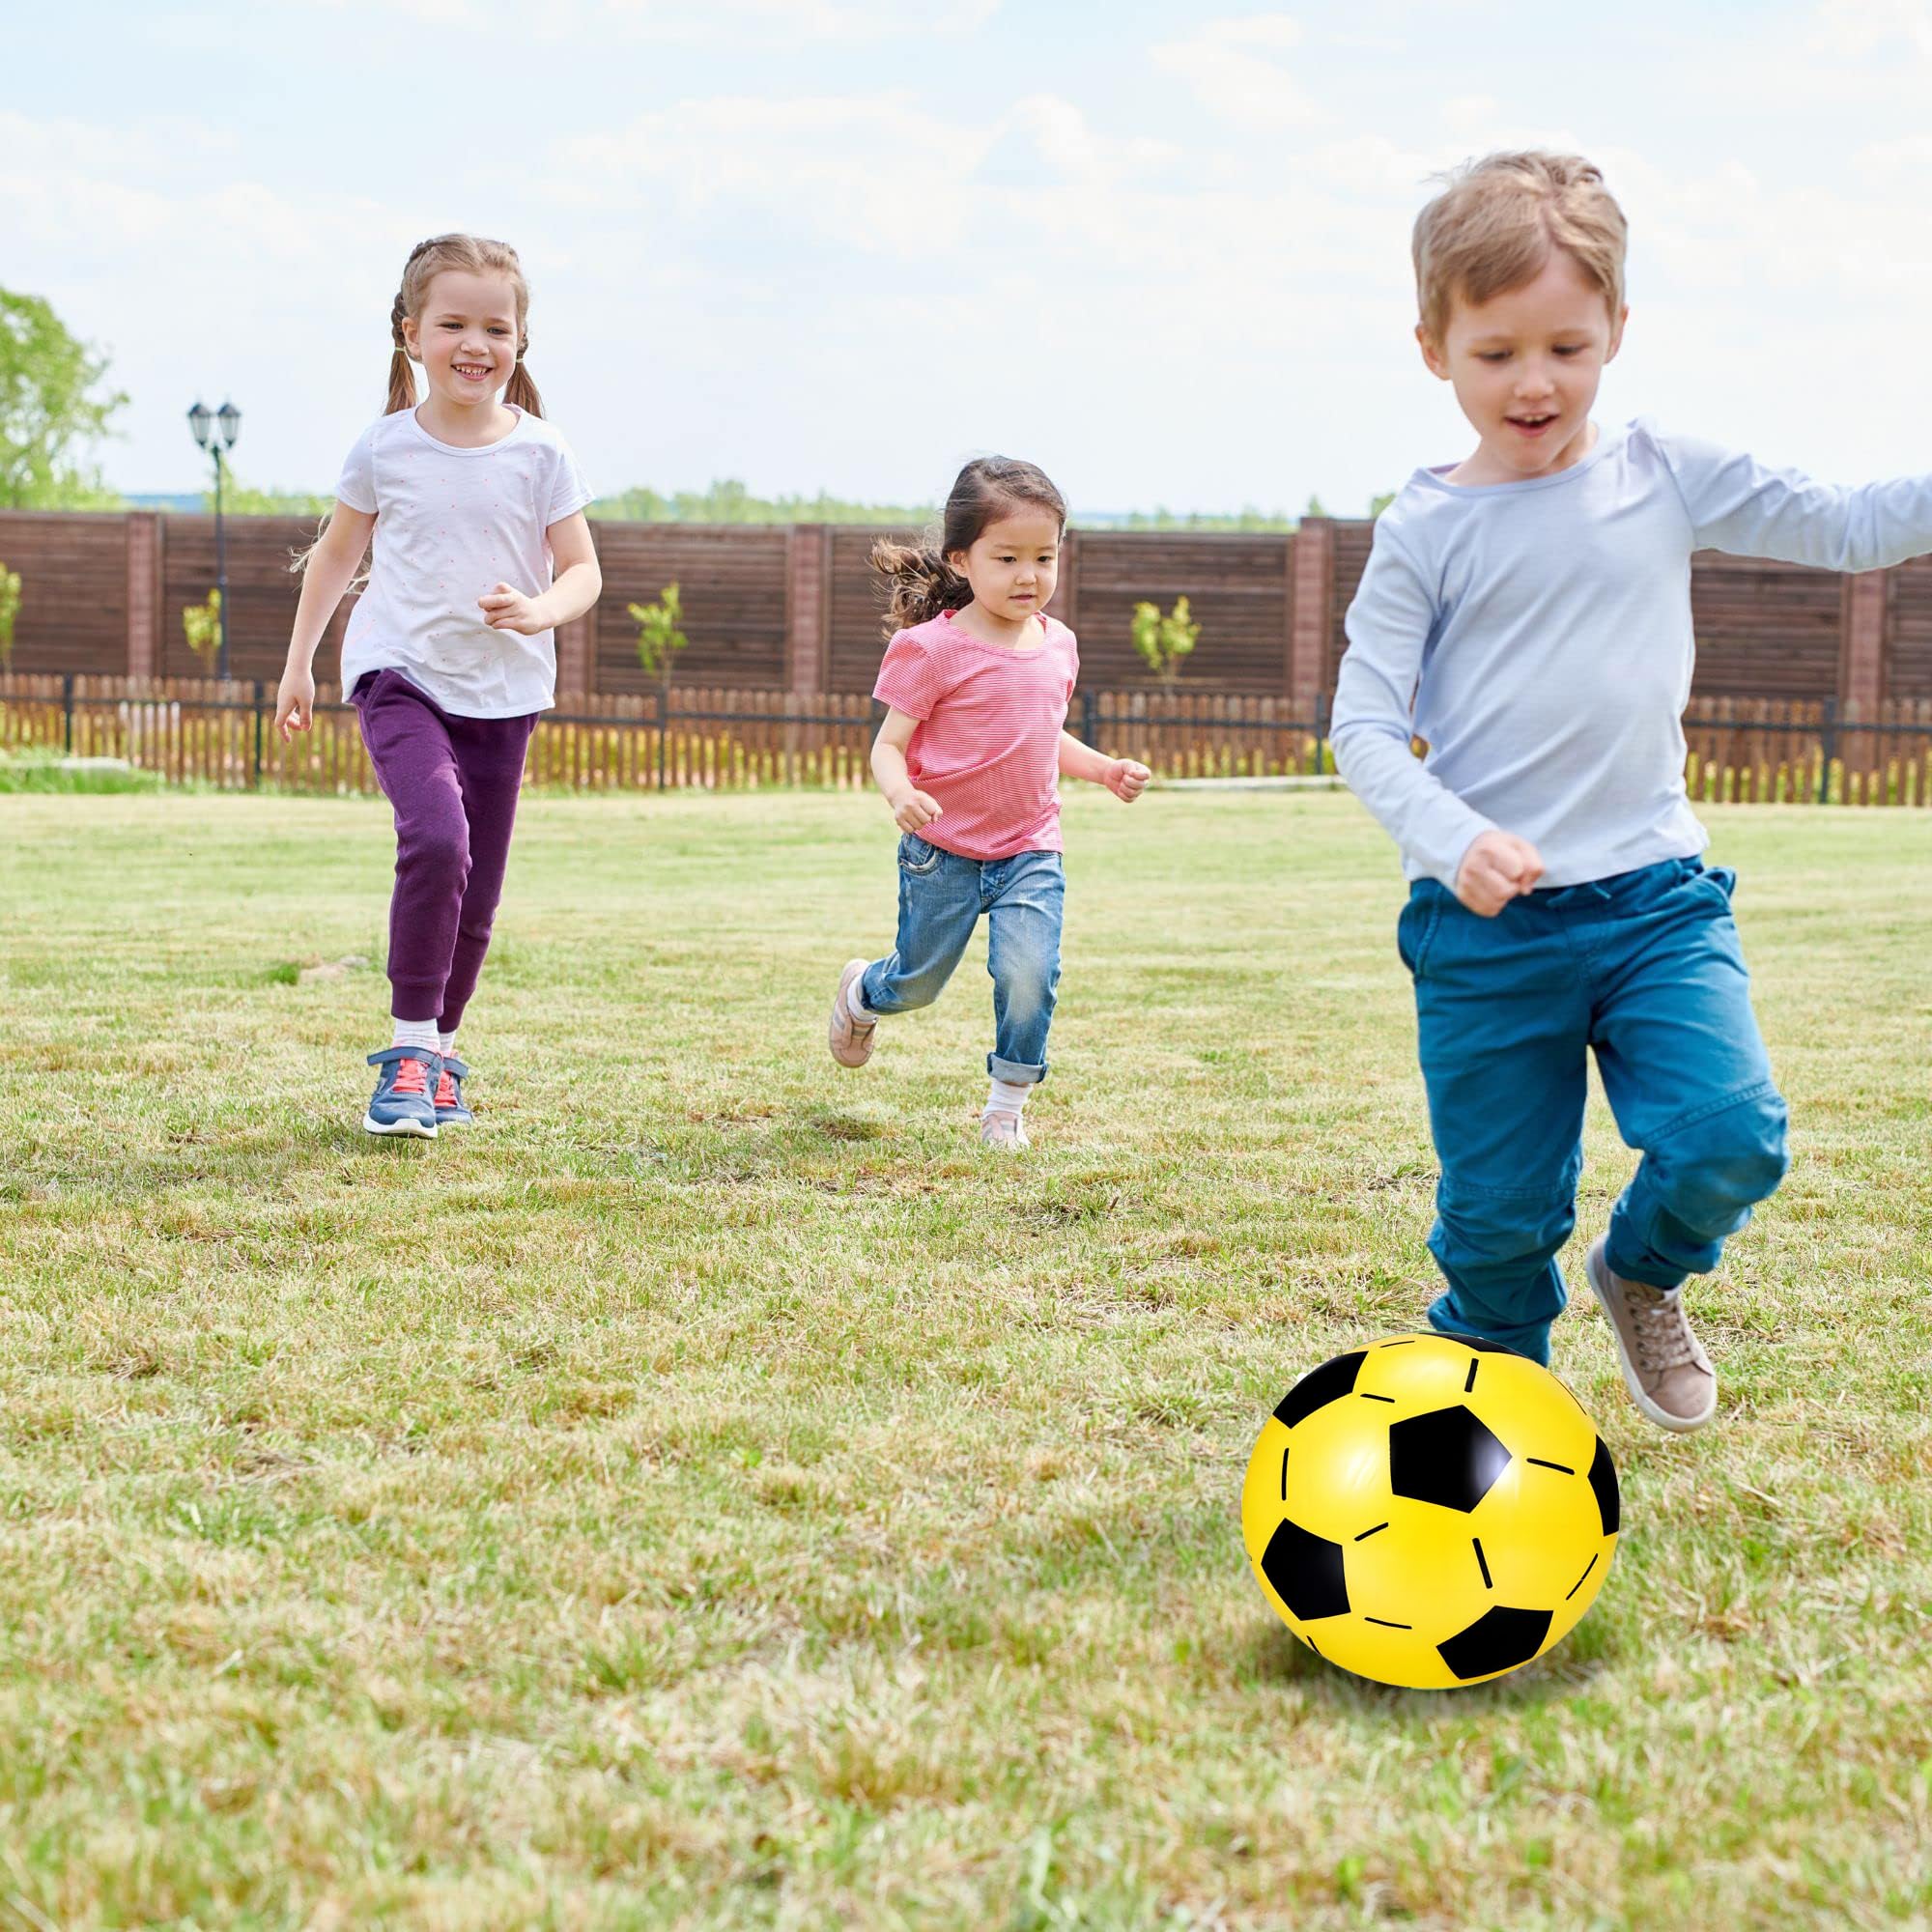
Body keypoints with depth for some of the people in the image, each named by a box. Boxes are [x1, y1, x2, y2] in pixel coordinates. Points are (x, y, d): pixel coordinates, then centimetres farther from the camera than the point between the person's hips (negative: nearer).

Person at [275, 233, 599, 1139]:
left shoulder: (540, 453, -2)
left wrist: (537, 610, -21)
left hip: (503, 692, 2)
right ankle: (409, 1047, -15)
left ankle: (440, 1049, 26)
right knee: (435, 839, -25)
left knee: (477, 894, 6)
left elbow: (582, 571, 1)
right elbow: (337, 553, 13)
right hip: (401, 677, -2)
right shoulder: (384, 446, -1)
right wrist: (298, 664, 17)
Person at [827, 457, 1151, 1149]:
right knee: (917, 982, 13)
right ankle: (861, 994, 50)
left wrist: (1107, 768, 5)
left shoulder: (1057, 645, 4)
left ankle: (1007, 1104, 6)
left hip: (1030, 852, 3)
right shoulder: (931, 649, -14)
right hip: (942, 853, -3)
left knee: (1029, 974, -15)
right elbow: (888, 744, -13)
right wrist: (899, 793, -34)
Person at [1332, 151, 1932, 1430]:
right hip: (1487, 925, -2)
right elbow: (1365, 724, -5)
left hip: (1657, 894, 2)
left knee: (1731, 1138, -14)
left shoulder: (1665, 479, 5)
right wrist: (1455, 840, -21)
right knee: (1500, 1206, 3)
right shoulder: (1426, 533, -2)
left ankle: (1645, 1272, 20)